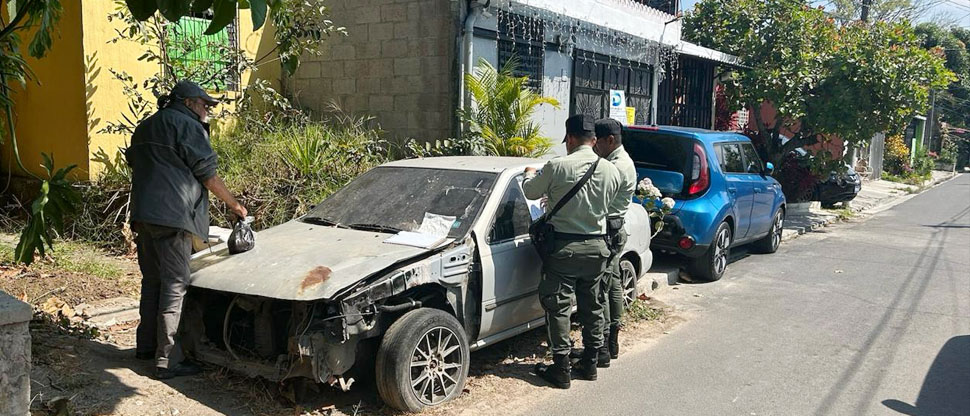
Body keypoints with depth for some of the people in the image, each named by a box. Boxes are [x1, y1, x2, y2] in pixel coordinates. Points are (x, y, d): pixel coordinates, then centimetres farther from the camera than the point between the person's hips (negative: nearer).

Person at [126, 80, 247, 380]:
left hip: (143, 215, 9)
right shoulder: (186, 126, -4)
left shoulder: (145, 127, 23)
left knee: (152, 280, 18)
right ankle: (165, 360, -6)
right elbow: (208, 173, -7)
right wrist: (233, 204, 4)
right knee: (174, 285, -7)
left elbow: (135, 164, 26)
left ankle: (146, 345, 27)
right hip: (173, 215, -9)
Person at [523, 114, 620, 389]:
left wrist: (529, 175, 24)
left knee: (558, 307, 3)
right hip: (597, 246, 5)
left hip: (564, 247, -5)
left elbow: (531, 192, 2)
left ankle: (561, 369, 4)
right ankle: (589, 363, 26)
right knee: (592, 306, 16)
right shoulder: (611, 171, -2)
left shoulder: (557, 167, -14)